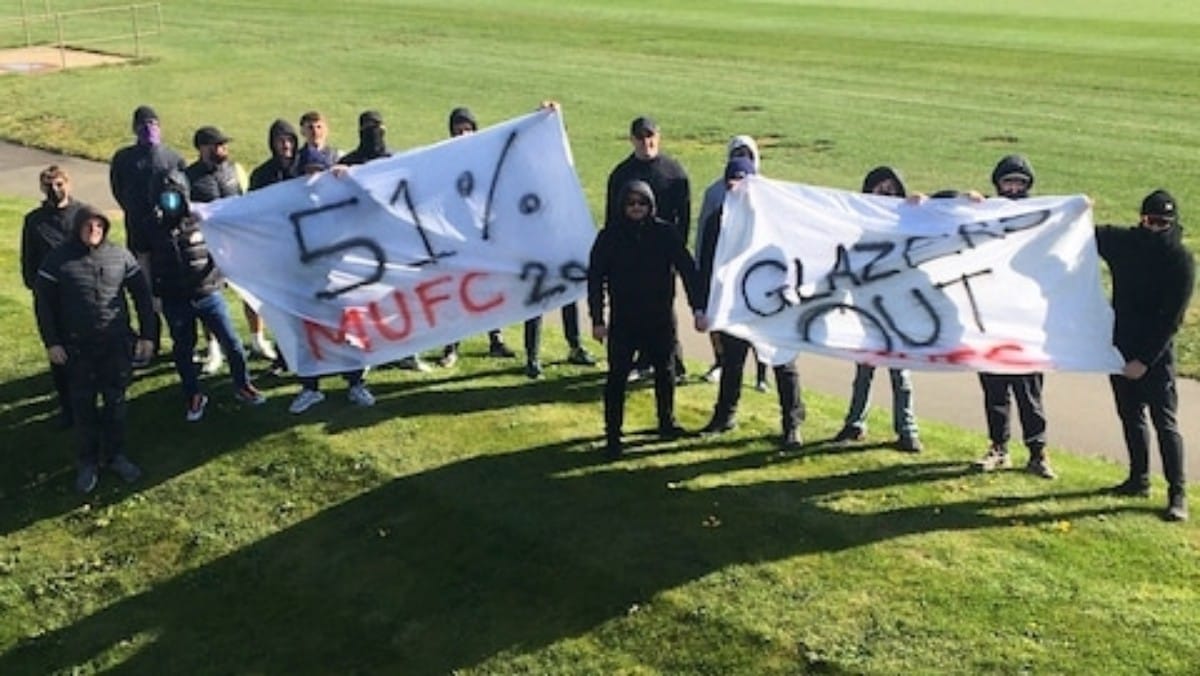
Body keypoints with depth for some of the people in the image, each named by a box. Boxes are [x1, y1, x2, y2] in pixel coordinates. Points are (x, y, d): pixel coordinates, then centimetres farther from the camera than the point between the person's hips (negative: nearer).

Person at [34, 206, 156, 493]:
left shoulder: (121, 256, -2)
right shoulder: (59, 259, -7)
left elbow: (142, 295, 4)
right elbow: (44, 302, -2)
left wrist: (146, 335, 2)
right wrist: (51, 342, -5)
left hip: (117, 344, 1)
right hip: (77, 347, -1)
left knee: (116, 401, 9)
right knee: (83, 405, 7)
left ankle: (116, 454, 24)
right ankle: (88, 461, 19)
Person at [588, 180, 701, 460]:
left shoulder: (665, 233, -6)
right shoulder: (609, 236, -6)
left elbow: (688, 269, -5)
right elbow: (595, 278, -4)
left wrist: (698, 308, -10)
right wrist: (597, 319, -8)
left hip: (660, 317, 2)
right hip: (623, 318, -1)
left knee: (664, 371, 15)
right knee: (617, 376, -3)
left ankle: (667, 422, 35)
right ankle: (612, 436, 5)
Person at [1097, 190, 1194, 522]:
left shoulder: (1181, 261, -12)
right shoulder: (1122, 241, 1)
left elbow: (1171, 319, -15)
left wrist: (1145, 360, -18)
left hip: (1156, 353, -5)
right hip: (1120, 347, 5)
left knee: (1164, 423, -4)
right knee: (1130, 416, 15)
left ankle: (1177, 494, 1)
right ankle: (1139, 479, 29)